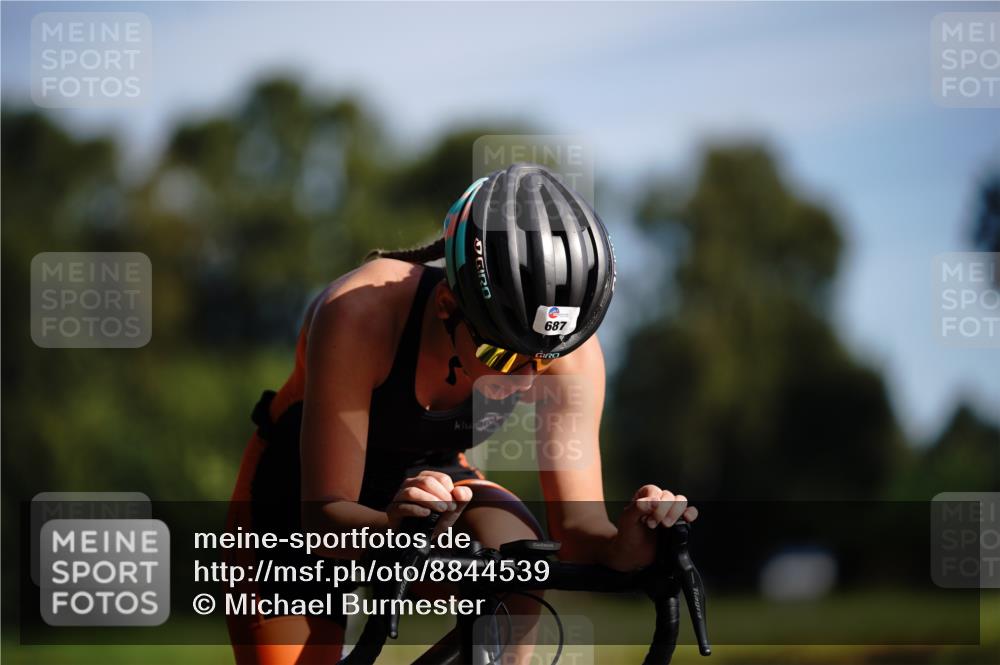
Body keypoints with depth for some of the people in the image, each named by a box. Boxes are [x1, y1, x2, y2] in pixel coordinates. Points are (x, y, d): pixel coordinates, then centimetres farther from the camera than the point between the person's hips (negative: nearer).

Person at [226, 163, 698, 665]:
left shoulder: (568, 349, -26)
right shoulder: (363, 313, -36)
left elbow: (578, 525, -24)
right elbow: (324, 518, -36)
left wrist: (623, 543, -48)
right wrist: (395, 528, -58)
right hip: (300, 494, -2)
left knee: (518, 555, -31)